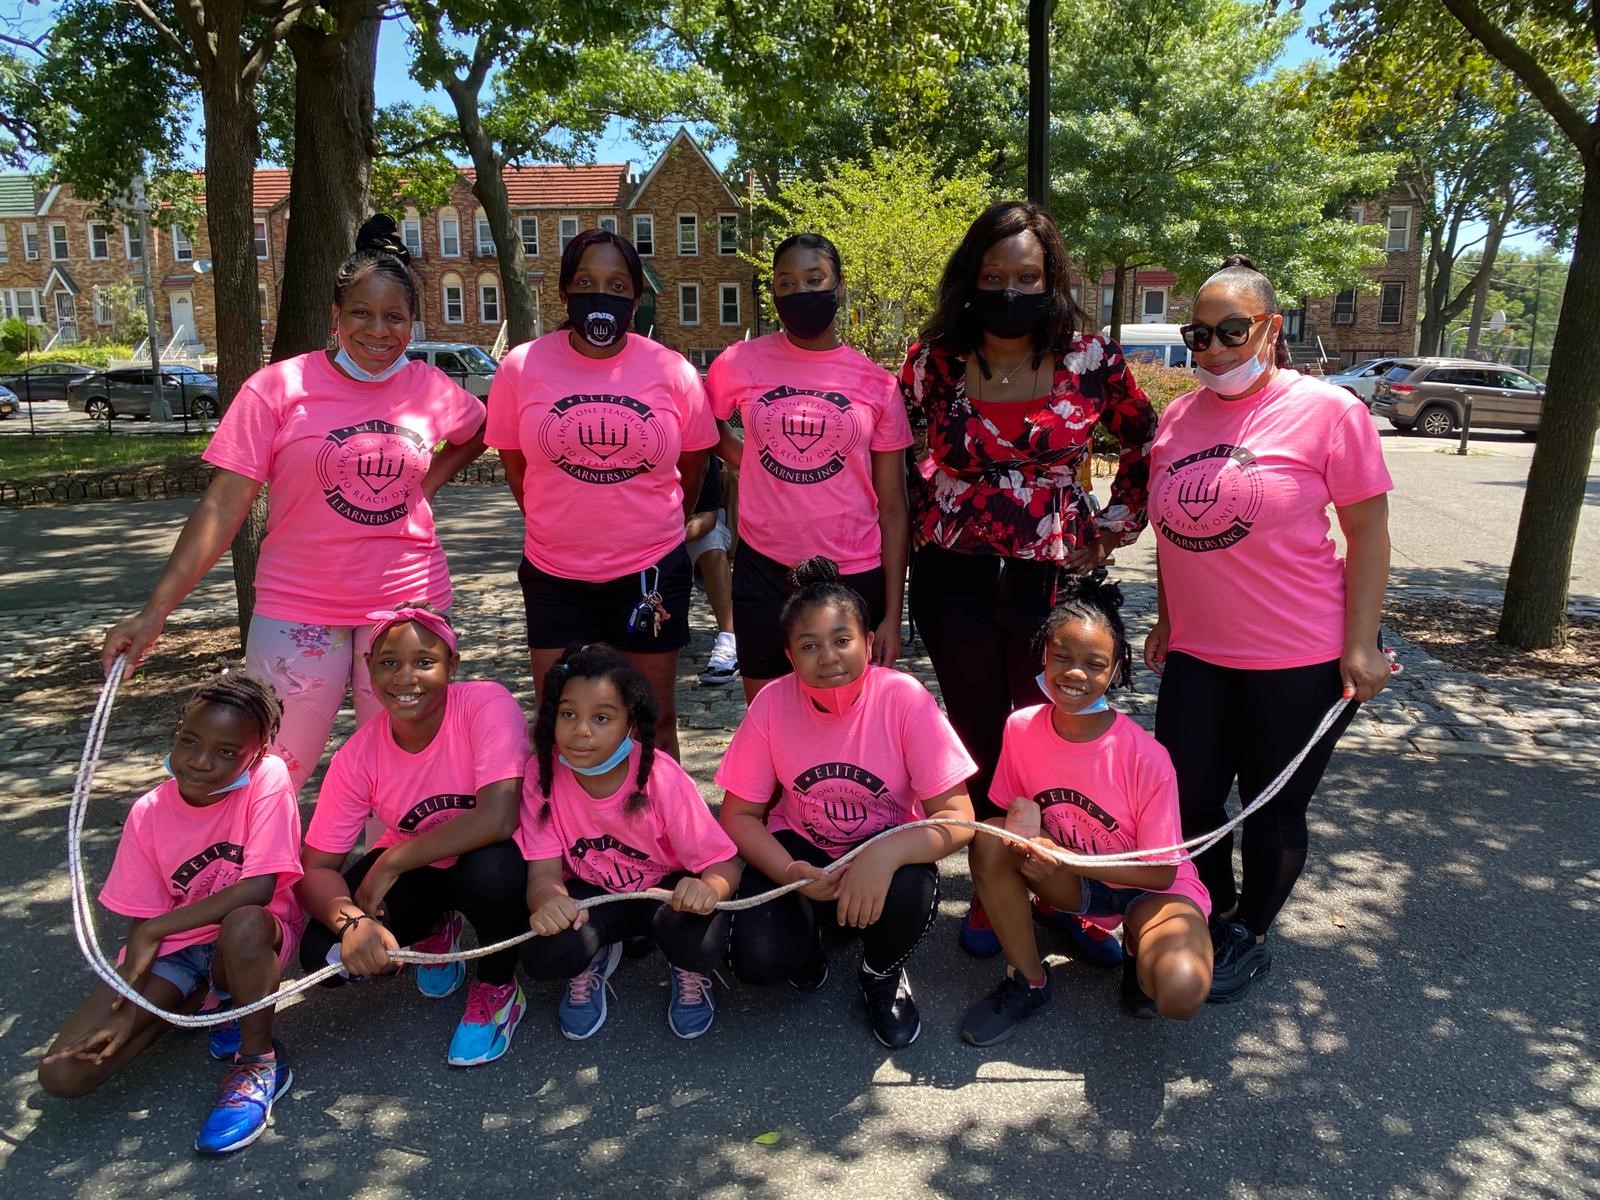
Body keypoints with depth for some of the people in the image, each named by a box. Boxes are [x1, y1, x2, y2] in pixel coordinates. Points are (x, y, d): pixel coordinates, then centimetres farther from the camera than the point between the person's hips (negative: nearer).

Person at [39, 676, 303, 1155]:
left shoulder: (267, 779, -21)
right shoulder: (148, 813, -9)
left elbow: (258, 889, -27)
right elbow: (142, 921, -4)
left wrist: (154, 930, -23)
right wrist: (127, 1009, -16)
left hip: (253, 940, -4)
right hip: (174, 951, 4)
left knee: (243, 924, -41)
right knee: (62, 1073, -12)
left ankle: (259, 1063, -13)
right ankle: (204, 1000, 11)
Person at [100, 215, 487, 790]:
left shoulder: (431, 389, 1)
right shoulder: (279, 387, -7)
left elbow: (476, 432, 23)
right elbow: (223, 506, -9)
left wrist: (427, 484, 5)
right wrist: (156, 609, -16)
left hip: (408, 603, 2)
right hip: (299, 611, -2)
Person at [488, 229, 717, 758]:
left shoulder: (671, 371, -6)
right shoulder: (522, 367, -5)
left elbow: (692, 462, 8)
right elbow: (514, 460, 7)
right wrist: (561, 526, 11)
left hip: (650, 572, 0)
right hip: (555, 576, 1)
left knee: (656, 723, 13)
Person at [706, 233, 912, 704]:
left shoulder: (876, 383, -1)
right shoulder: (742, 362, -1)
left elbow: (892, 510, 0)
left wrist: (892, 613, -3)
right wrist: (758, 467, 2)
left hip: (855, 576, 0)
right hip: (764, 573, 0)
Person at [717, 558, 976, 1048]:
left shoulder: (905, 700, -23)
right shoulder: (773, 704, -18)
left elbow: (957, 819, -23)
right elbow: (739, 815, -9)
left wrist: (886, 855, -42)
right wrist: (792, 874, -28)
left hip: (884, 847, -1)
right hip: (801, 848, 1)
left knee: (908, 893, -34)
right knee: (756, 958, -24)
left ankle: (882, 975, 3)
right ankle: (808, 937, 15)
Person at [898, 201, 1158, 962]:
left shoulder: (1090, 358, -3)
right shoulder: (935, 358, -3)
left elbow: (1147, 448, 10)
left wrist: (1114, 525, 5)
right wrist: (914, 522, 4)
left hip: (1052, 578, 0)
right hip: (954, 582, 1)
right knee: (978, 739, 10)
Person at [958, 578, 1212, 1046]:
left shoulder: (1145, 758, -25)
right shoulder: (1021, 728, -14)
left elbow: (1161, 871, -17)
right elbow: (1013, 810, 1)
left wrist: (1067, 857, -30)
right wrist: (1021, 822, -25)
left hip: (1148, 887, -3)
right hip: (1072, 881, 4)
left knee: (1180, 992, -33)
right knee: (990, 841, -26)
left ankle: (1139, 950, 5)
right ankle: (1028, 980, -5)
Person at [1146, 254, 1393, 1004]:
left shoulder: (1327, 410, -9)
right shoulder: (1178, 417, 5)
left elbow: (1368, 529, -8)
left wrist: (1360, 644, -11)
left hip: (1298, 661, -4)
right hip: (1196, 657, 5)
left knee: (1273, 811, 11)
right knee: (1184, 803, 11)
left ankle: (1250, 937, 35)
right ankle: (1215, 920, 38)